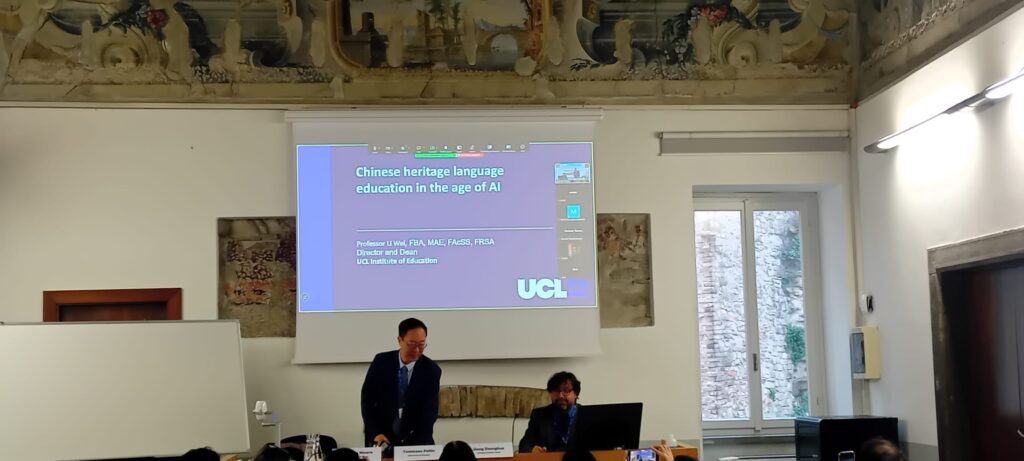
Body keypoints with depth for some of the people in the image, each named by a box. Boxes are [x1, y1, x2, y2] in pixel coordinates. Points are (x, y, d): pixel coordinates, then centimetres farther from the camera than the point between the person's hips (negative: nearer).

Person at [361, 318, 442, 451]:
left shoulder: (432, 370, -6)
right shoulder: (381, 362, -3)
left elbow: (430, 410, -9)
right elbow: (367, 399, 0)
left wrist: (418, 443, -24)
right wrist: (375, 433, -12)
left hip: (415, 440, 0)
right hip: (382, 437, 0)